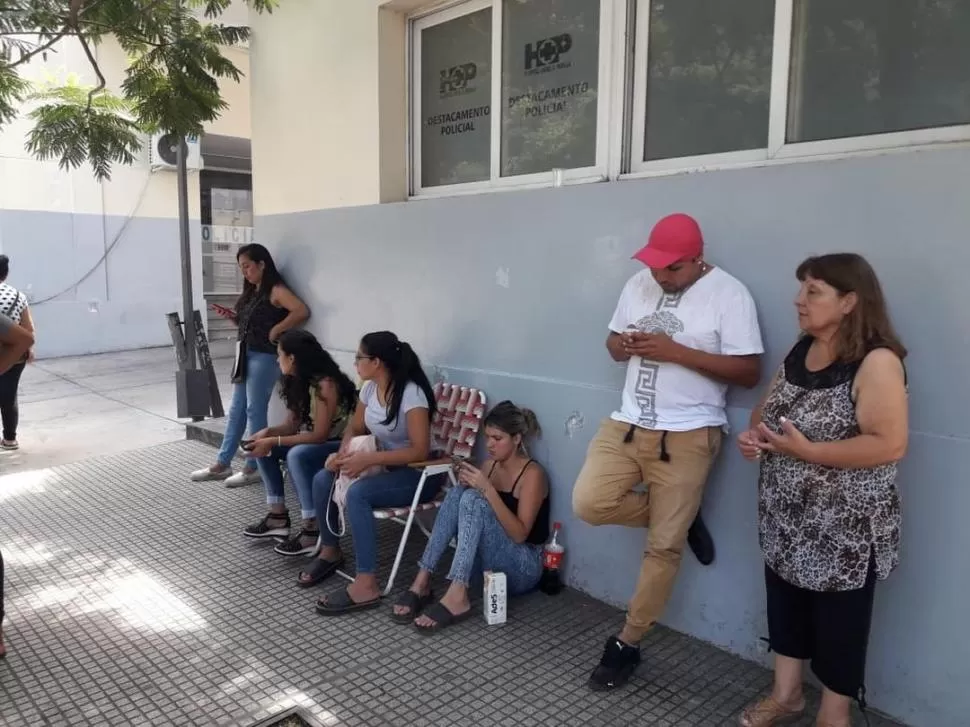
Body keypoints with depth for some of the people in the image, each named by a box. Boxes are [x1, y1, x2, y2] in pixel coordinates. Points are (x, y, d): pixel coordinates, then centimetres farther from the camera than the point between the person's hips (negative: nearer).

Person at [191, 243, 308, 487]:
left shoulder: (276, 290, -12)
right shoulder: (252, 291, 15)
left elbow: (302, 311, -26)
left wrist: (275, 330, -20)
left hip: (264, 357, -9)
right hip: (246, 354, 9)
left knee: (255, 411, -2)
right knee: (236, 410, 13)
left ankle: (254, 467, 10)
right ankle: (222, 464, 21)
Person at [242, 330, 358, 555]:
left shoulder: (326, 384, -25)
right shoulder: (298, 382, 3)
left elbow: (320, 435, -26)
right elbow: (293, 425, 7)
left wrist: (274, 441, -25)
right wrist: (268, 432, -12)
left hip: (343, 445, -9)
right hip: (316, 442, 10)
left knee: (297, 455, -33)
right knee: (263, 448, 2)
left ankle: (313, 531, -23)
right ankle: (279, 517, 6)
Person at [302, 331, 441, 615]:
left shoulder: (411, 393, -24)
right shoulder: (370, 388, 1)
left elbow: (420, 451, -28)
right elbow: (354, 429, 14)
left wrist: (368, 459, -30)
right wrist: (345, 452, -8)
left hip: (419, 474, -8)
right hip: (385, 466, 8)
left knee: (357, 493, -31)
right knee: (322, 479, -6)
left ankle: (366, 586, -28)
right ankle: (330, 551, 14)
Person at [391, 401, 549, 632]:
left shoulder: (532, 474, -13)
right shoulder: (490, 464, 8)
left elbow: (519, 534, -21)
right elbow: (468, 513, 7)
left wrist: (487, 489, -29)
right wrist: (468, 482, -12)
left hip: (523, 567, -6)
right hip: (487, 560, 6)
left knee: (473, 499, -29)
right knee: (457, 493, -18)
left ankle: (457, 596, -39)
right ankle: (422, 582, -23)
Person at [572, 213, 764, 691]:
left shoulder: (728, 294, -10)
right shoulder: (639, 284, 8)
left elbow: (749, 372, -13)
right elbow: (614, 342, 16)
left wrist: (675, 352, -21)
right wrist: (622, 345, -10)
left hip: (687, 435, -5)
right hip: (627, 424, 5)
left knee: (663, 547, 2)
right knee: (588, 504, -12)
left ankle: (627, 644, 21)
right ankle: (675, 516, 15)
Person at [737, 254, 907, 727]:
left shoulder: (876, 361, -19)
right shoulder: (800, 350, 4)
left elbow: (890, 444, -25)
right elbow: (768, 407, 14)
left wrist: (807, 450, -26)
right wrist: (753, 433, -7)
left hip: (845, 527, -7)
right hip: (786, 517, 7)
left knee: (838, 620, 11)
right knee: (784, 604, 19)